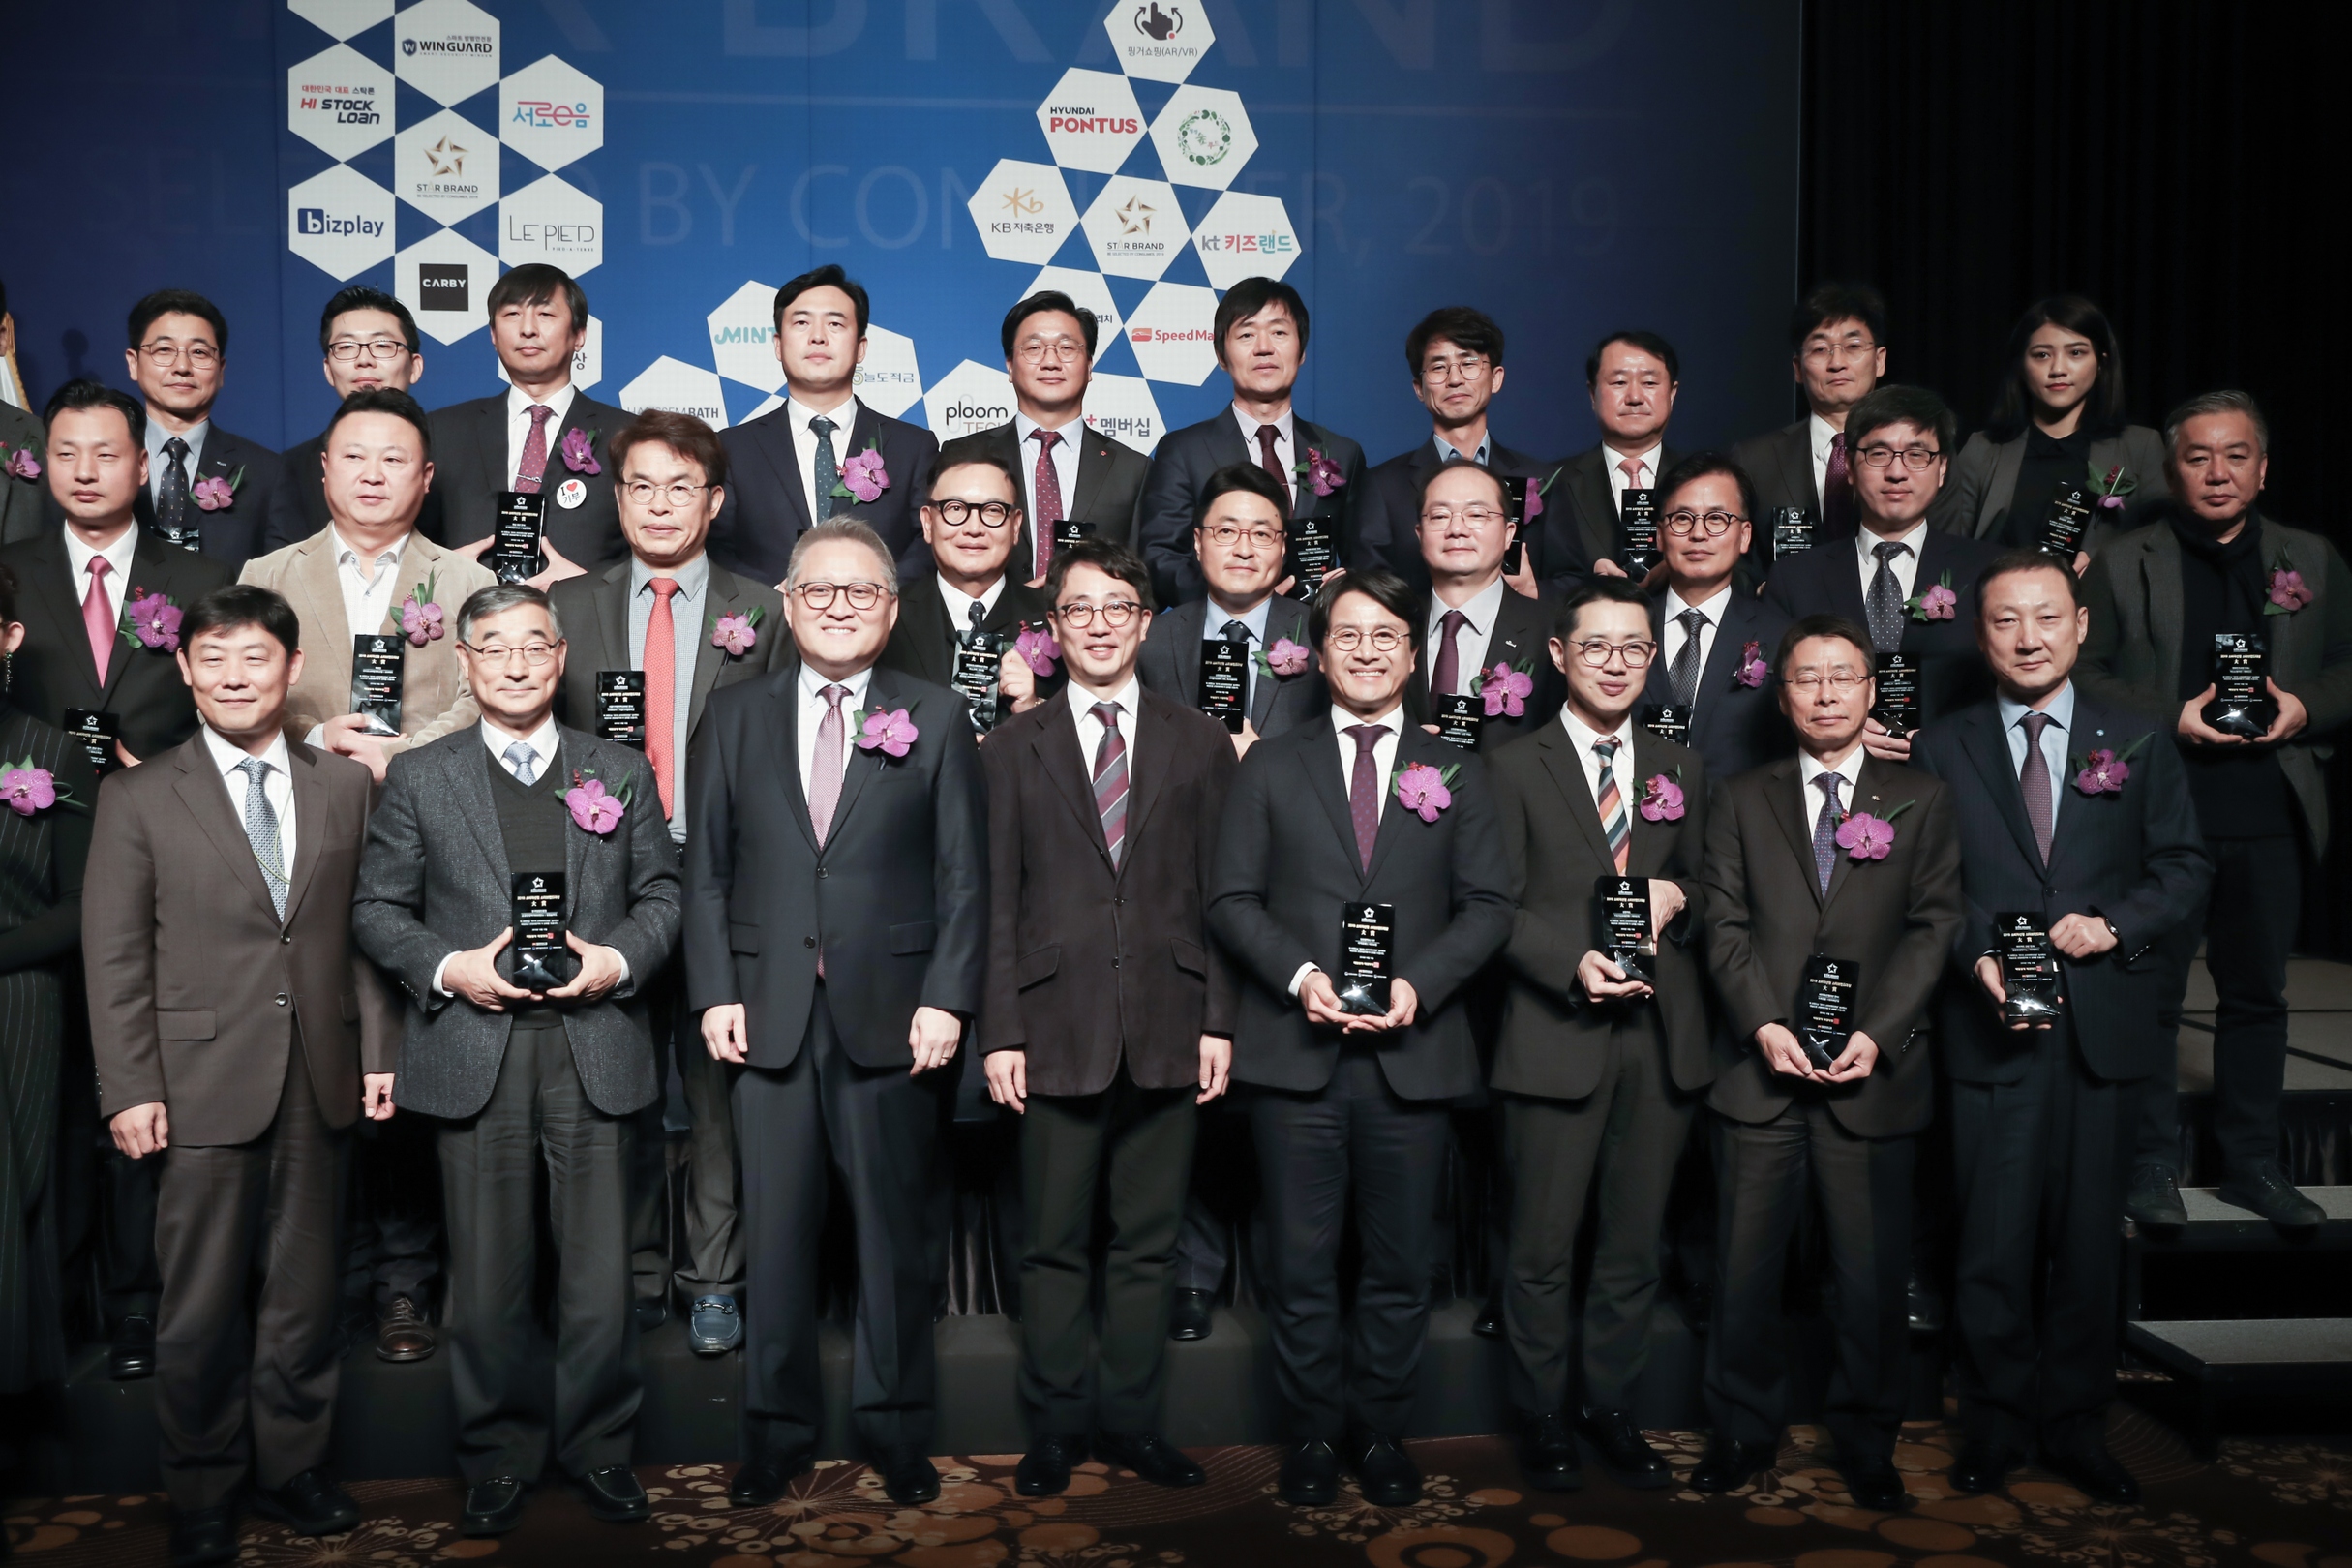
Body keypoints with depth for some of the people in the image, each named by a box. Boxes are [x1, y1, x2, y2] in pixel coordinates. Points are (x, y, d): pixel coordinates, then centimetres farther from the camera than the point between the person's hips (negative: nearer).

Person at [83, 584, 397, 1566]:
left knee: (302, 1288, 12)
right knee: (202, 1302, 6)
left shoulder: (344, 787, 8)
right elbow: (116, 960, -2)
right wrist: (130, 1091, -7)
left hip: (319, 1079, 2)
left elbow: (365, 930, 7)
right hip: (203, 1080, -2)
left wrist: (377, 1052, 2)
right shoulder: (138, 798, 1)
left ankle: (291, 1468, 27)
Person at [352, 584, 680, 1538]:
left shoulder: (622, 773, 12)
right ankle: (499, 1456, 24)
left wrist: (621, 959, -8)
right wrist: (447, 968, -10)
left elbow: (661, 894, 10)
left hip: (592, 1049, 1)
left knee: (600, 1270, 3)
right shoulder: (417, 778, 9)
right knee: (487, 1275, 7)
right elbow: (377, 909, 6)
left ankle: (597, 1446, 22)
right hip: (473, 1053, 0)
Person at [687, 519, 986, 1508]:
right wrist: (715, 993, -2)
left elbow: (963, 876, 1)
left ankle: (897, 1429, 22)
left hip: (891, 1016, -1)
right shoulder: (734, 718, 10)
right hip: (768, 1014, 1)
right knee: (775, 1234, 8)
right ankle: (777, 1433, 22)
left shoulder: (936, 719, 5)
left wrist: (947, 998, -7)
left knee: (894, 1233, 7)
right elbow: (706, 870, 8)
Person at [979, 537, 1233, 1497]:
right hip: (1058, 1028, -1)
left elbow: (1220, 893, 6)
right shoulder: (1014, 749, 7)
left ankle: (1132, 1421, 22)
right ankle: (1058, 1425, 20)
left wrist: (1218, 1021, 0)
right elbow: (999, 903, 4)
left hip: (1168, 1026, 1)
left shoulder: (1199, 742, 9)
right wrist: (1000, 1032, -2)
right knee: (1056, 1243, 7)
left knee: (1148, 1241, 9)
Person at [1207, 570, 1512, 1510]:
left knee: (1400, 1266, 8)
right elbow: (1232, 898, 4)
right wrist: (1298, 975, -12)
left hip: (1412, 1054, 1)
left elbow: (1487, 905, 4)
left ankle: (1380, 1432, 24)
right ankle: (1311, 1434, 21)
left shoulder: (1455, 773, 11)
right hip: (1295, 1053, 0)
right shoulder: (1271, 768, 10)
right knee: (1301, 1265, 5)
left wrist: (1419, 984, -12)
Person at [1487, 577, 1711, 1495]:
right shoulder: (1516, 768, 2)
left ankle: (1610, 1407, 27)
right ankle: (1541, 1414, 20)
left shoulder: (1680, 772, 14)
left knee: (1635, 1241, 12)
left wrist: (1674, 896, -6)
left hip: (1663, 1036, 4)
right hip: (1558, 1035, -4)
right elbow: (1500, 907, -4)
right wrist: (1574, 964, -20)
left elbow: (1707, 895, 17)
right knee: (1544, 1247, 3)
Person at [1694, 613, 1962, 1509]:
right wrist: (1765, 1024, -10)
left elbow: (1933, 926, 2)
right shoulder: (1741, 799, 12)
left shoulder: (1920, 801, 10)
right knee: (1745, 1268, 5)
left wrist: (1877, 1034, -10)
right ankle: (1742, 1434, 20)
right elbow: (1725, 925, 4)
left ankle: (1865, 1444, 21)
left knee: (1872, 1274, 5)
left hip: (1874, 1075, 0)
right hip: (1763, 1068, 1)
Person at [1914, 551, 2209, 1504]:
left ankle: (2075, 1426, 25)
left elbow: (2185, 868, 6)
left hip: (2102, 1025, 1)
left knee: (2087, 1239, 10)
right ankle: (1995, 1425, 17)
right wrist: (1978, 958, -15)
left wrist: (2116, 924, -11)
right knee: (1994, 1242, 1)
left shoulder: (2137, 744, 8)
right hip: (1991, 1028, -1)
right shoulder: (1944, 751, 5)